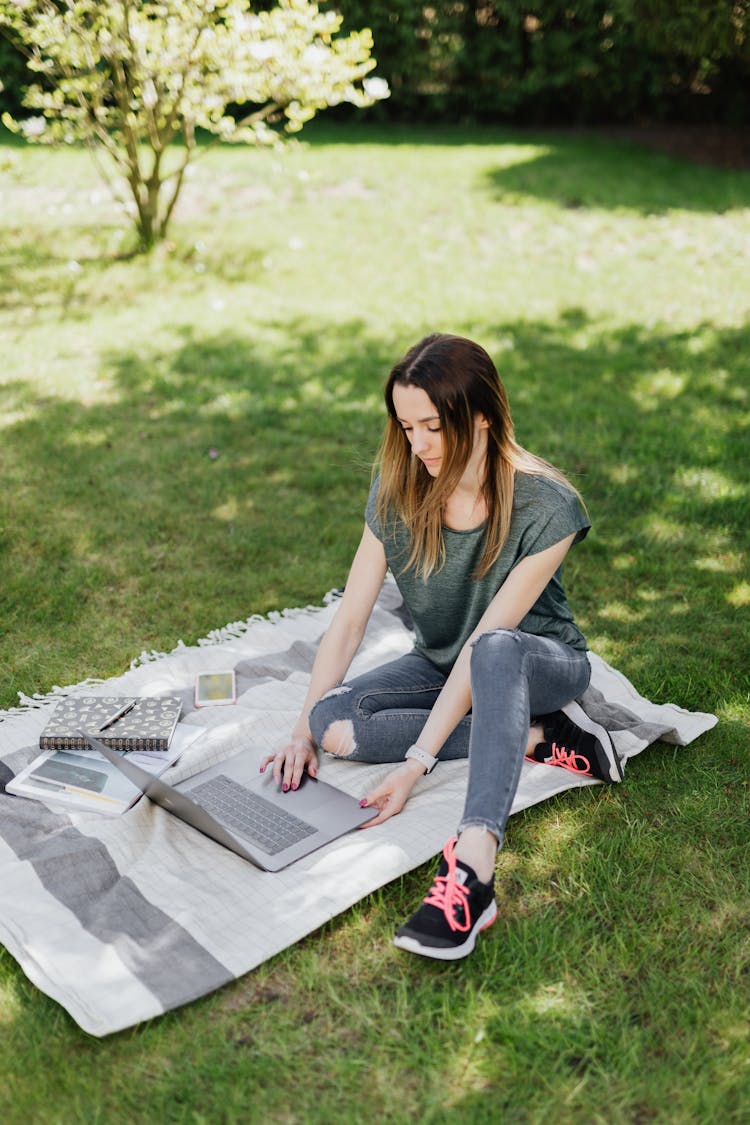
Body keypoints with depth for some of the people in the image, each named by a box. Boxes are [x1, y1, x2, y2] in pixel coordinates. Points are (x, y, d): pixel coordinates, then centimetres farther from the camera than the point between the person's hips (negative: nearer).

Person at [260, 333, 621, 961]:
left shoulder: (547, 505, -25)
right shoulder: (398, 490, -11)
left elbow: (486, 639, -30)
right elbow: (350, 618, -9)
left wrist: (417, 762, -34)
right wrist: (305, 731, -16)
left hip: (541, 664, -5)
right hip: (443, 665, 5)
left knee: (496, 651, -42)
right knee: (335, 724, -24)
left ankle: (472, 873, -51)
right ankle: (543, 735, -18)